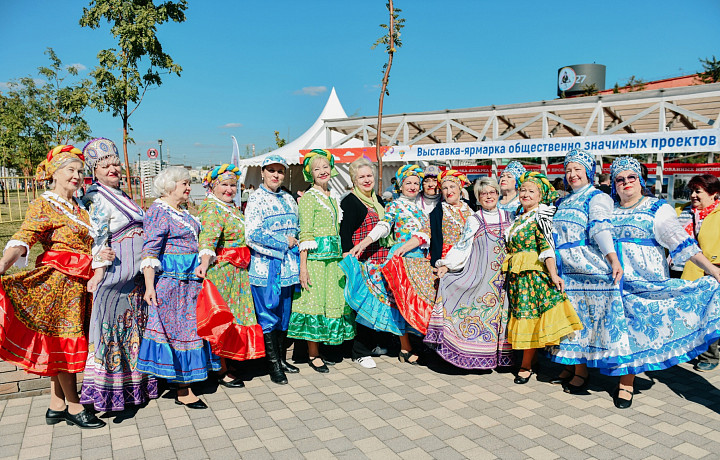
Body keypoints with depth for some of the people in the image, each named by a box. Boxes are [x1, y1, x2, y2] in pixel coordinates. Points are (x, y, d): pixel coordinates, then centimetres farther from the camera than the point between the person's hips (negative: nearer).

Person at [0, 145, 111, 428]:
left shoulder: (79, 210, 18)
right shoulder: (43, 205, -5)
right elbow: (24, 238, -20)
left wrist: (100, 256, -7)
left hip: (79, 282, 8)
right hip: (59, 279, -7)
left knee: (59, 345, 12)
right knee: (65, 341, -2)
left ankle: (57, 407, 21)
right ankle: (74, 408, 7)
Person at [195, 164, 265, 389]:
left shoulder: (233, 208, 16)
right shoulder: (212, 210, -14)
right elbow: (208, 239, -30)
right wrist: (204, 263, -46)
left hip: (236, 273, 9)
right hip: (220, 271, -9)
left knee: (231, 319, 14)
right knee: (220, 319, -3)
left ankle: (225, 364, 25)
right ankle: (221, 370, 6)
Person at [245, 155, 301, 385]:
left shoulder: (288, 198, 14)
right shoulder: (256, 199, -5)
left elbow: (297, 229, 23)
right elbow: (253, 234, -15)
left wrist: (294, 242, 3)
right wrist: (284, 242, -11)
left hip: (287, 265, 6)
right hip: (265, 266, -6)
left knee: (284, 314, 12)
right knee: (268, 316, -1)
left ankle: (281, 358, 24)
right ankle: (273, 364, 10)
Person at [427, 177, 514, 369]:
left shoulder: (507, 216, 12)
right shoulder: (474, 220, 3)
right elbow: (463, 245, -2)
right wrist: (446, 265, -12)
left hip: (504, 273, 3)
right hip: (481, 272, -3)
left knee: (502, 308, 2)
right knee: (482, 308, -8)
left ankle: (499, 353, 12)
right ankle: (481, 355, 0)